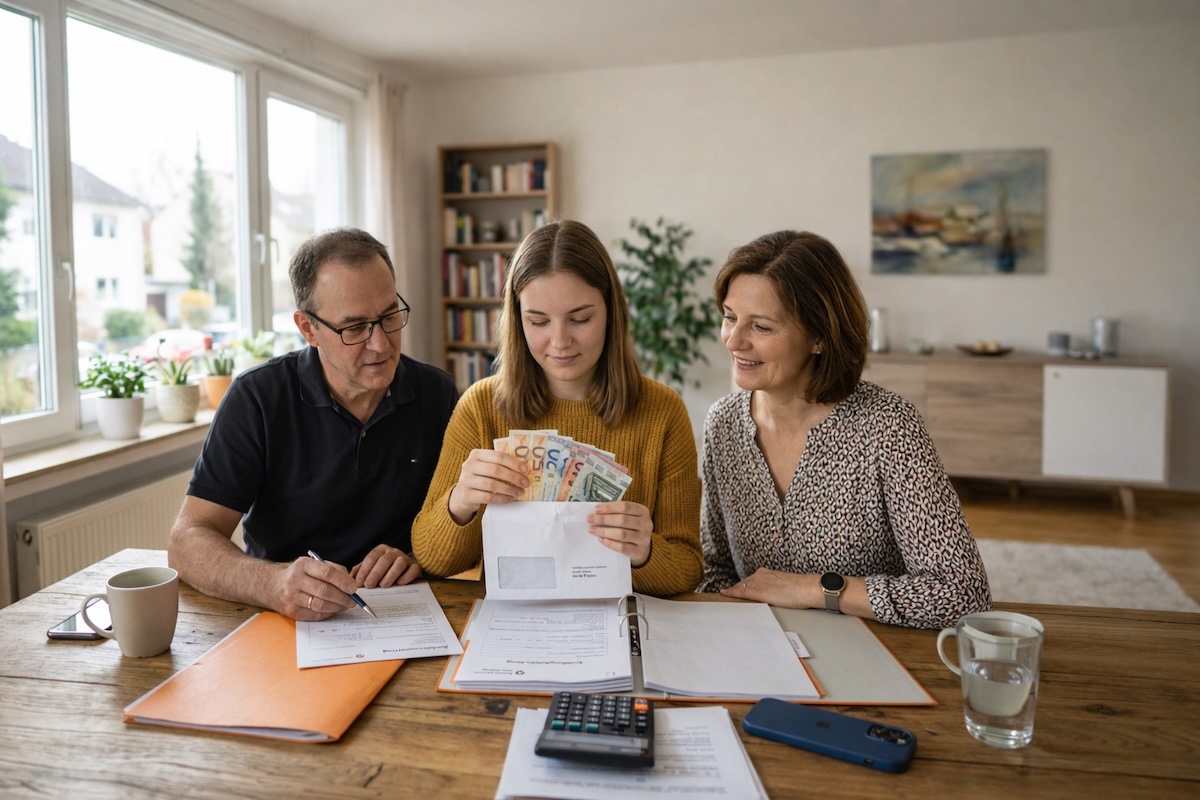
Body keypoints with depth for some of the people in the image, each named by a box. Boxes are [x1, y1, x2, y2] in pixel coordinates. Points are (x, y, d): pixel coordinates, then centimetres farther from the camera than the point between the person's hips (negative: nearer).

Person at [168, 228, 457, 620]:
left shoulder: (437, 393, -1)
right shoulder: (257, 398, -8)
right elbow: (187, 543, -12)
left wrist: (419, 557, -15)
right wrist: (273, 584, -31)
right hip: (283, 622, 1)